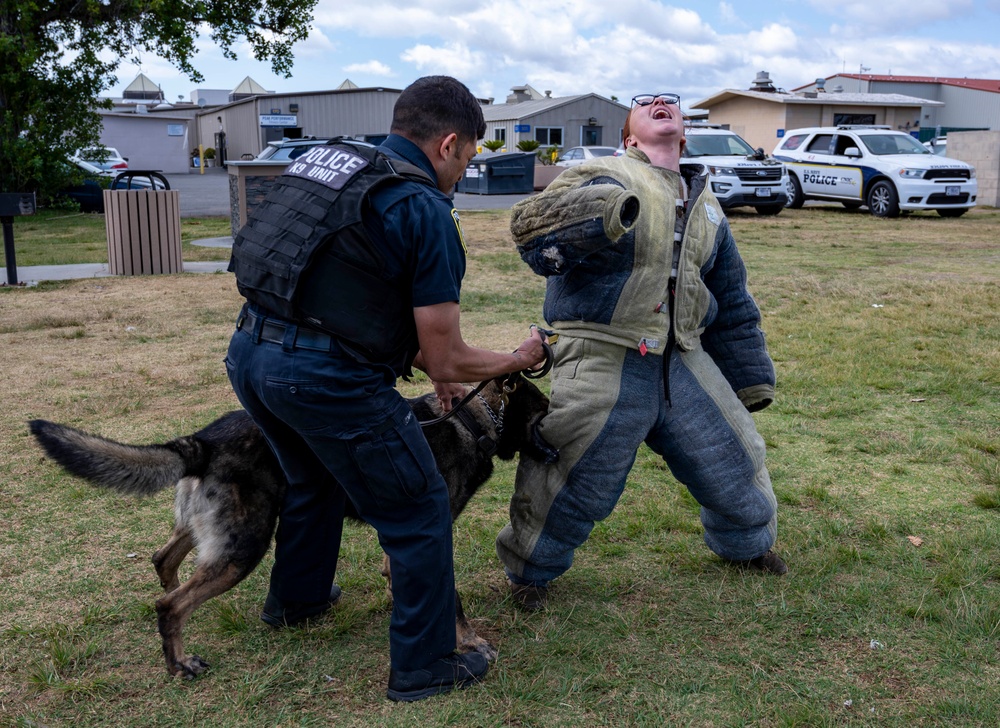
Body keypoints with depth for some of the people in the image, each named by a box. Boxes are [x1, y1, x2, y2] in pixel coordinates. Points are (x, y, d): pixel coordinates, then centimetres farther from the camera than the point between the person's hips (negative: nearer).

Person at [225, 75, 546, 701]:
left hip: (250, 351, 9)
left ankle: (295, 598, 54)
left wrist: (431, 366, 28)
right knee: (419, 511, 8)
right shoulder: (425, 211, -10)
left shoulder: (332, 162, 14)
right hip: (325, 378, -9)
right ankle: (425, 666, 20)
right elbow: (447, 358, -7)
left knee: (314, 479, 33)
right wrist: (519, 360, 12)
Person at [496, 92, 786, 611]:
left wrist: (751, 381, 22)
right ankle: (530, 569, 24)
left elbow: (732, 301, 22)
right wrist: (592, 221, -38)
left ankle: (746, 542, 46)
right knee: (571, 482, -1)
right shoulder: (605, 179, -6)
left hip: (683, 363, 6)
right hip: (604, 361, -6)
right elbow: (538, 247, -18)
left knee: (733, 456, 17)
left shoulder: (706, 204, 15)